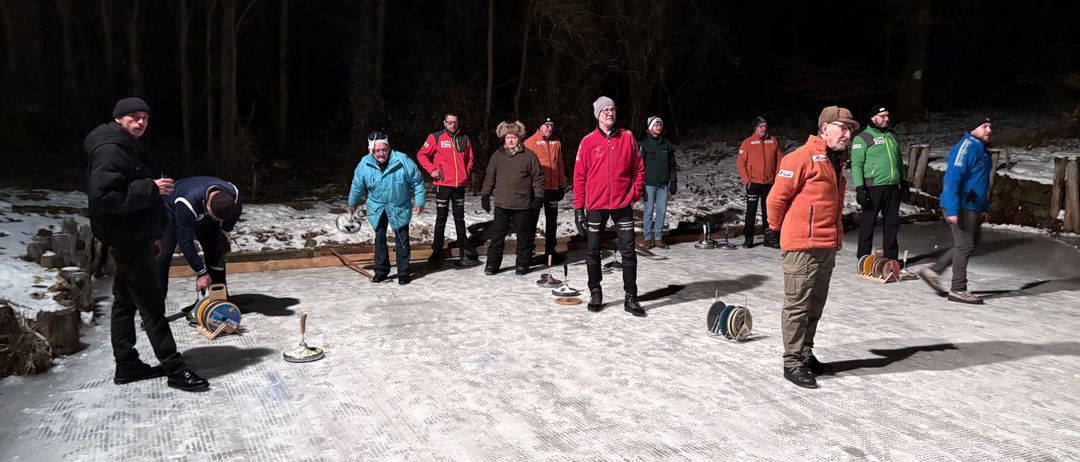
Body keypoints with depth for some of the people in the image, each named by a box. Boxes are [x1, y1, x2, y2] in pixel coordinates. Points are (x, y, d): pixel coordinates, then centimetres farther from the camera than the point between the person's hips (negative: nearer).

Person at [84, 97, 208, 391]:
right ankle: (174, 369, -3)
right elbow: (103, 196, -27)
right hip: (125, 237, -10)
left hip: (134, 237, 10)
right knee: (152, 303, -7)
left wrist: (151, 235, 21)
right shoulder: (109, 151, -17)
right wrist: (150, 188, -26)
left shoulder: (130, 147, 15)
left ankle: (127, 365, 24)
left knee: (126, 301, 15)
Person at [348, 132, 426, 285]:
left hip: (400, 208, -2)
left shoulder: (402, 161, -22)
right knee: (380, 239, 7)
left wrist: (419, 202, -7)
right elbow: (357, 186, 4)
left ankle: (403, 273, 9)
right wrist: (352, 204, 16)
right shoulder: (364, 165, -14)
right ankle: (381, 271, 20)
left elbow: (417, 181, -9)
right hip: (377, 208, 2)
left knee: (402, 240, -1)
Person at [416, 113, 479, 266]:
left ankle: (464, 249, 17)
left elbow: (469, 158, 18)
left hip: (460, 185, 3)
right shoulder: (435, 137, -3)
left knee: (460, 218, 10)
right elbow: (422, 155, 1)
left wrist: (466, 173, 6)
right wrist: (432, 170, -7)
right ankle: (437, 250, 13)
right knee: (441, 217, 4)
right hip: (443, 184, -3)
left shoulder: (464, 139, 7)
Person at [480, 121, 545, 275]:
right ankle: (492, 264, 15)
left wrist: (538, 197, -6)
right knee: (497, 235, 6)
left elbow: (538, 178, -1)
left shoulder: (529, 155, -3)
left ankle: (522, 264, 19)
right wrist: (485, 195, 10)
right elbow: (490, 177, 13)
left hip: (523, 205, -2)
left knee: (523, 235, 8)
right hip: (501, 204, 3)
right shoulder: (497, 155, 6)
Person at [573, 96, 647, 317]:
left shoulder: (627, 137, 2)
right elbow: (579, 176, -1)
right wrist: (578, 208, -3)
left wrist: (635, 194, -2)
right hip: (595, 206, 0)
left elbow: (639, 169, 7)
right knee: (594, 252, 8)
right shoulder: (588, 142, -2)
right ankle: (595, 293, 23)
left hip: (622, 205, 1)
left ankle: (630, 297, 11)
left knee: (628, 252, 2)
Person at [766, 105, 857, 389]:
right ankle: (792, 363, 6)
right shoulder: (802, 157, -14)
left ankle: (805, 353, 29)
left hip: (828, 246, 9)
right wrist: (779, 228, 1)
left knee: (815, 305, 16)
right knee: (797, 305, -2)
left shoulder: (835, 161, 15)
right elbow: (776, 198, -13)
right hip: (803, 246, -9)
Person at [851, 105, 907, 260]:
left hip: (893, 187, 7)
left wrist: (904, 182, 20)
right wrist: (860, 189, -17)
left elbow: (899, 161, 24)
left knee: (892, 223, 11)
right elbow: (856, 165, -10)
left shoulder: (891, 136, 17)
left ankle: (891, 257, 21)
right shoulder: (862, 138, -5)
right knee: (868, 223, 0)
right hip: (873, 187, -6)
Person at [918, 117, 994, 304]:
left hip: (973, 207, 10)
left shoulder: (983, 151, 16)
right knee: (964, 246, -4)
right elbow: (952, 179, -23)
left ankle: (933, 271, 20)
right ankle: (958, 290, 5)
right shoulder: (966, 147, -15)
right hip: (961, 207, -10)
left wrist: (984, 209, 22)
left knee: (970, 242, 16)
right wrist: (952, 210, -28)